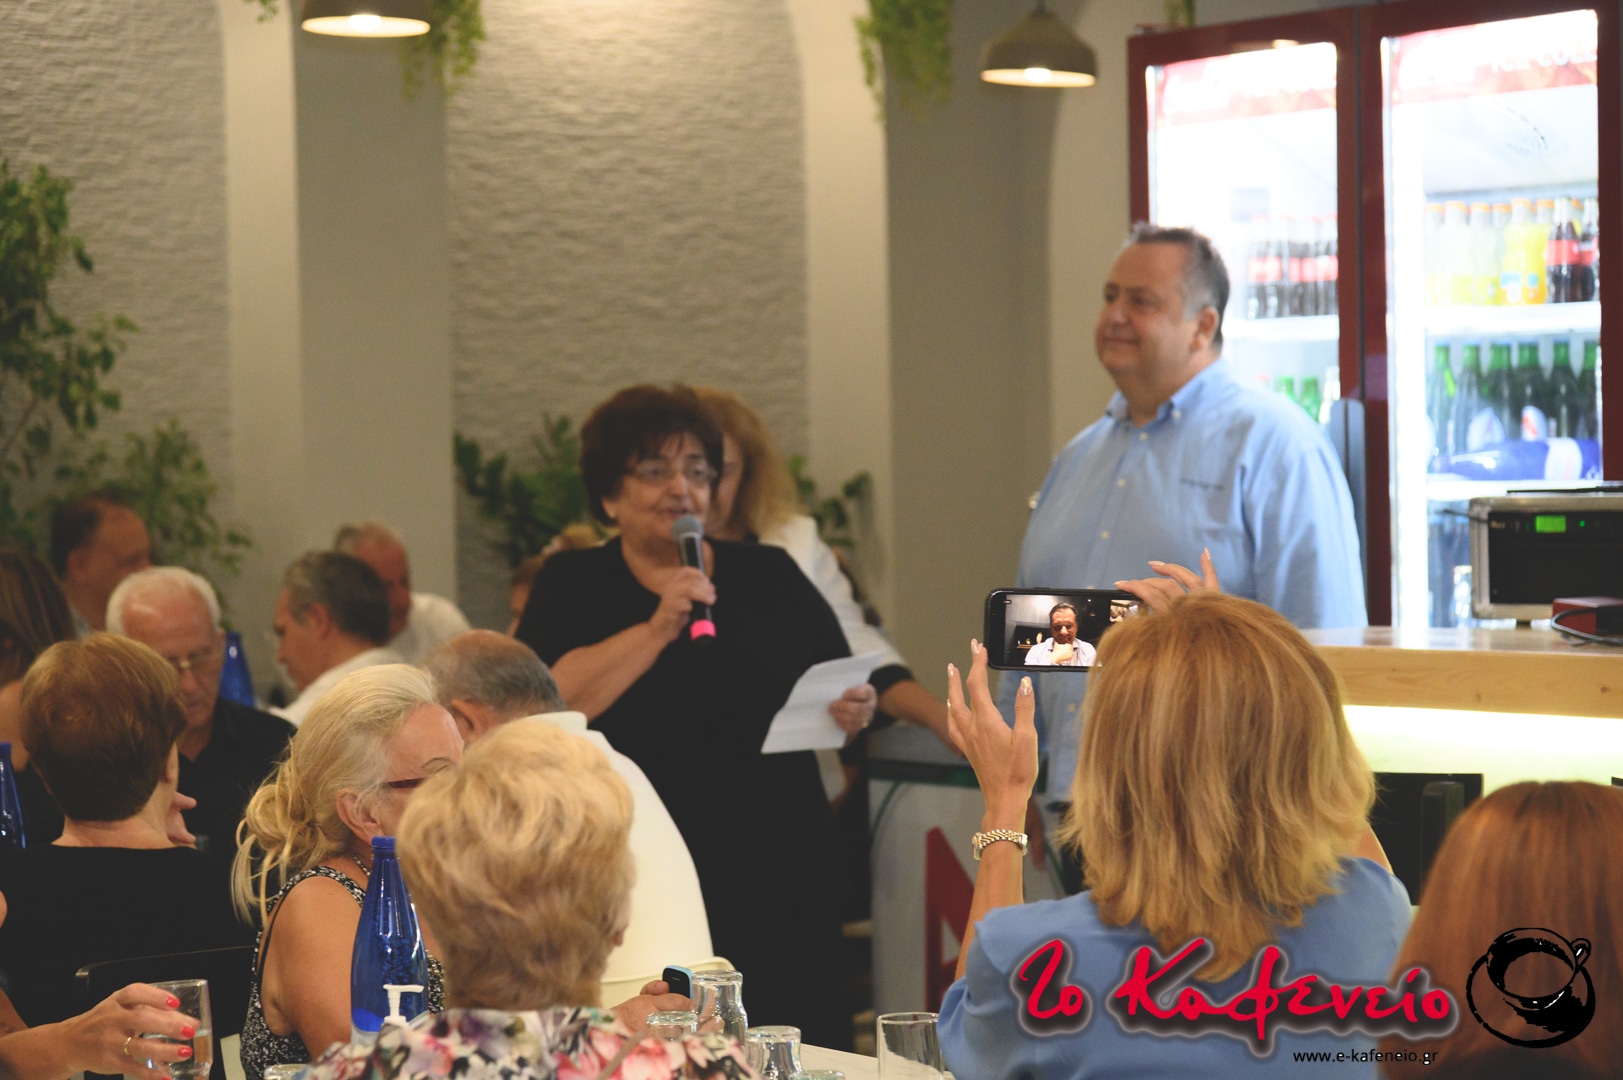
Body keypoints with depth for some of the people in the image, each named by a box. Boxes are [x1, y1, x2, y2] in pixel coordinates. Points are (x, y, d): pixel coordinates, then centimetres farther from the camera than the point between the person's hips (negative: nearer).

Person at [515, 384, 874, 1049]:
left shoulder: (771, 577, 14)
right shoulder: (572, 587, 8)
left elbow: (847, 691, 15)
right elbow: (549, 704, -9)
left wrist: (854, 713, -8)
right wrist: (658, 628, -14)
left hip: (778, 885, 2)